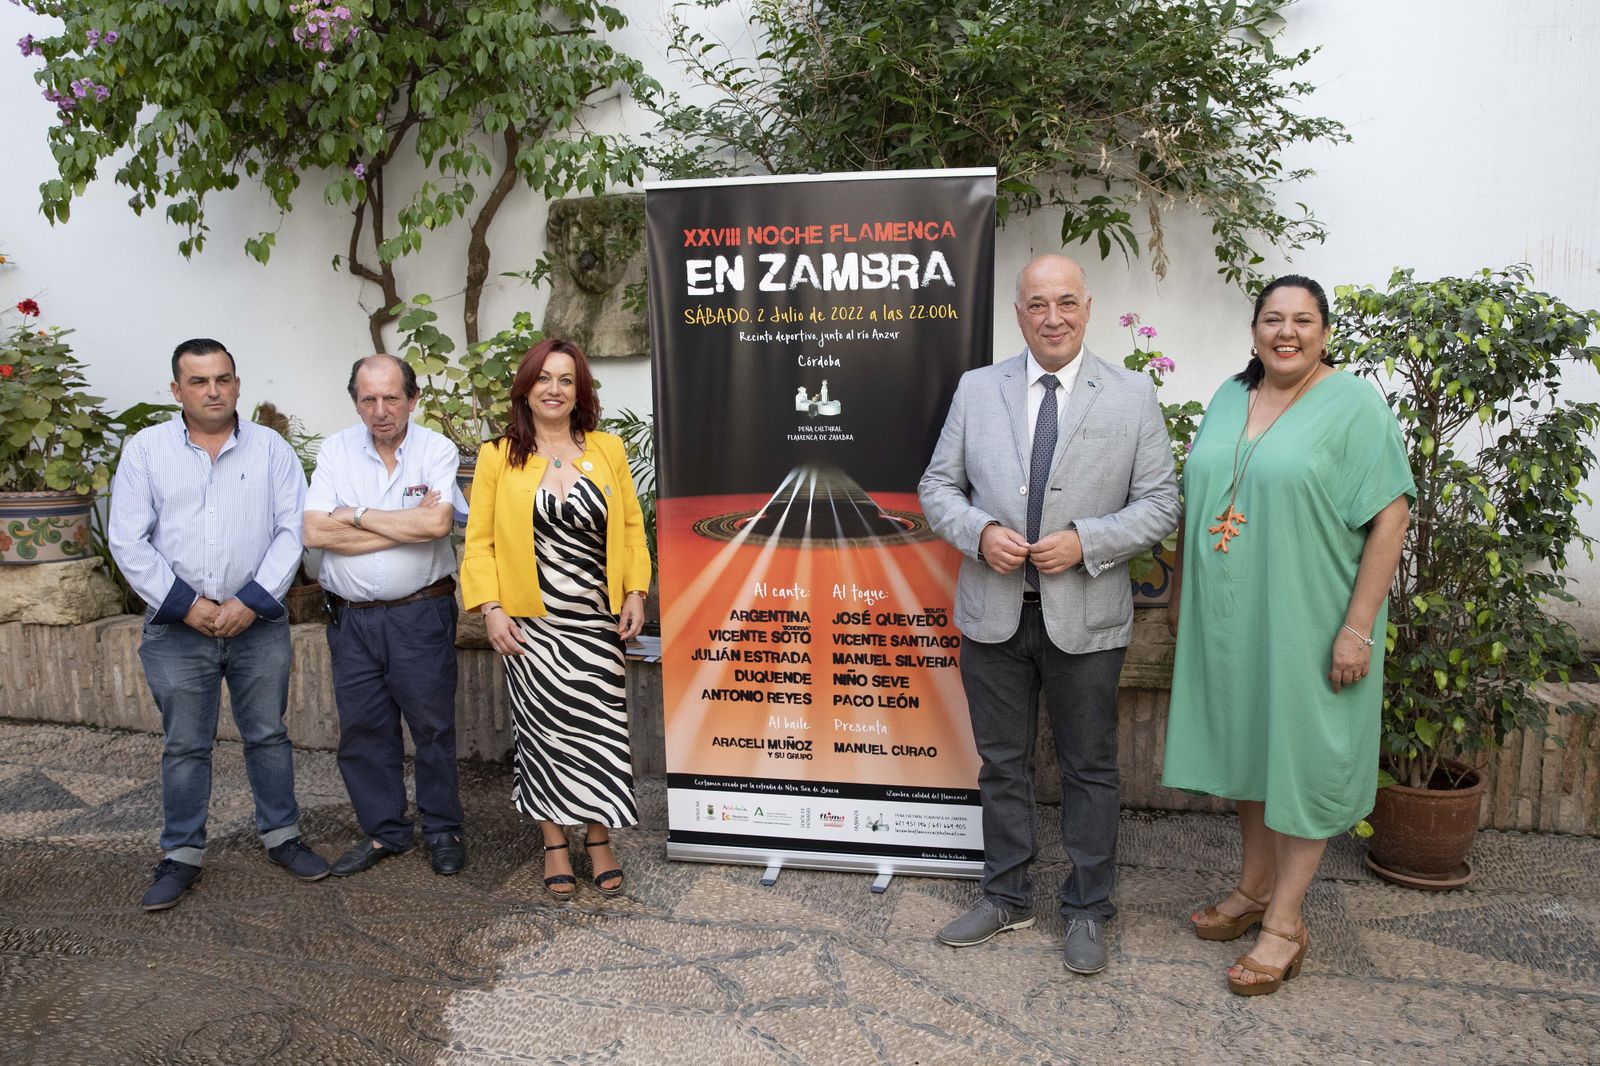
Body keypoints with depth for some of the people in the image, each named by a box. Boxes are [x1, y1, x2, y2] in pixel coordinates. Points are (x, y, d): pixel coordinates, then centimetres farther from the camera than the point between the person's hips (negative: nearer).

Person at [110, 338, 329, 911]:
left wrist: (253, 600, -12)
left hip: (259, 624, 0)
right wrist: (184, 604, -10)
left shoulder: (271, 448, 2)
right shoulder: (145, 449, 2)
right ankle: (182, 853, 22)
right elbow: (128, 541, -2)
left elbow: (292, 530, -3)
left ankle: (281, 835, 25)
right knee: (184, 745, 9)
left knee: (268, 734, 10)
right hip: (177, 627, 0)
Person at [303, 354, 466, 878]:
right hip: (351, 618, 3)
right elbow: (315, 531, -10)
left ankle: (443, 831, 22)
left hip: (421, 613, -3)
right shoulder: (337, 451, 2)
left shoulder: (437, 450, -4)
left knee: (433, 725, 5)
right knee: (362, 729, 11)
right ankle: (383, 832, 28)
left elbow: (437, 523, -21)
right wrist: (407, 525, -13)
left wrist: (357, 514, -11)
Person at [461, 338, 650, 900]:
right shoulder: (497, 456, 1)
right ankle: (555, 846, 21)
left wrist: (635, 592, 1)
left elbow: (631, 525, 8)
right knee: (544, 731, 5)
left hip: (596, 620, 1)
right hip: (530, 623, -1)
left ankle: (599, 842, 20)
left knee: (600, 728, 4)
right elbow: (479, 541, 0)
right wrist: (491, 609, -9)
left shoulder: (607, 449, 6)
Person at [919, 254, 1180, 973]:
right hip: (994, 614, 2)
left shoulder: (1133, 396, -1)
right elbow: (937, 486, 6)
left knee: (1089, 770, 11)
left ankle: (1087, 909, 29)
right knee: (1002, 764, 14)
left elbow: (1160, 503, -1)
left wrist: (1085, 542, -16)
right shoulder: (977, 389, 4)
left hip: (1085, 617, -1)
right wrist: (980, 534, -13)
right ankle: (1006, 897, 32)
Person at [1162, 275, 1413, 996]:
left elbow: (1390, 515, -13)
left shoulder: (1355, 404, -9)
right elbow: (1194, 502, 15)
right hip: (1229, 618, 6)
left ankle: (1285, 922, 17)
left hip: (1308, 623, -5)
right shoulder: (1228, 398, 9)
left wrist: (1358, 627, -18)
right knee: (1247, 746, 15)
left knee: (1302, 755, 4)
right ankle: (1255, 886, 33)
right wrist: (1180, 590, 13)